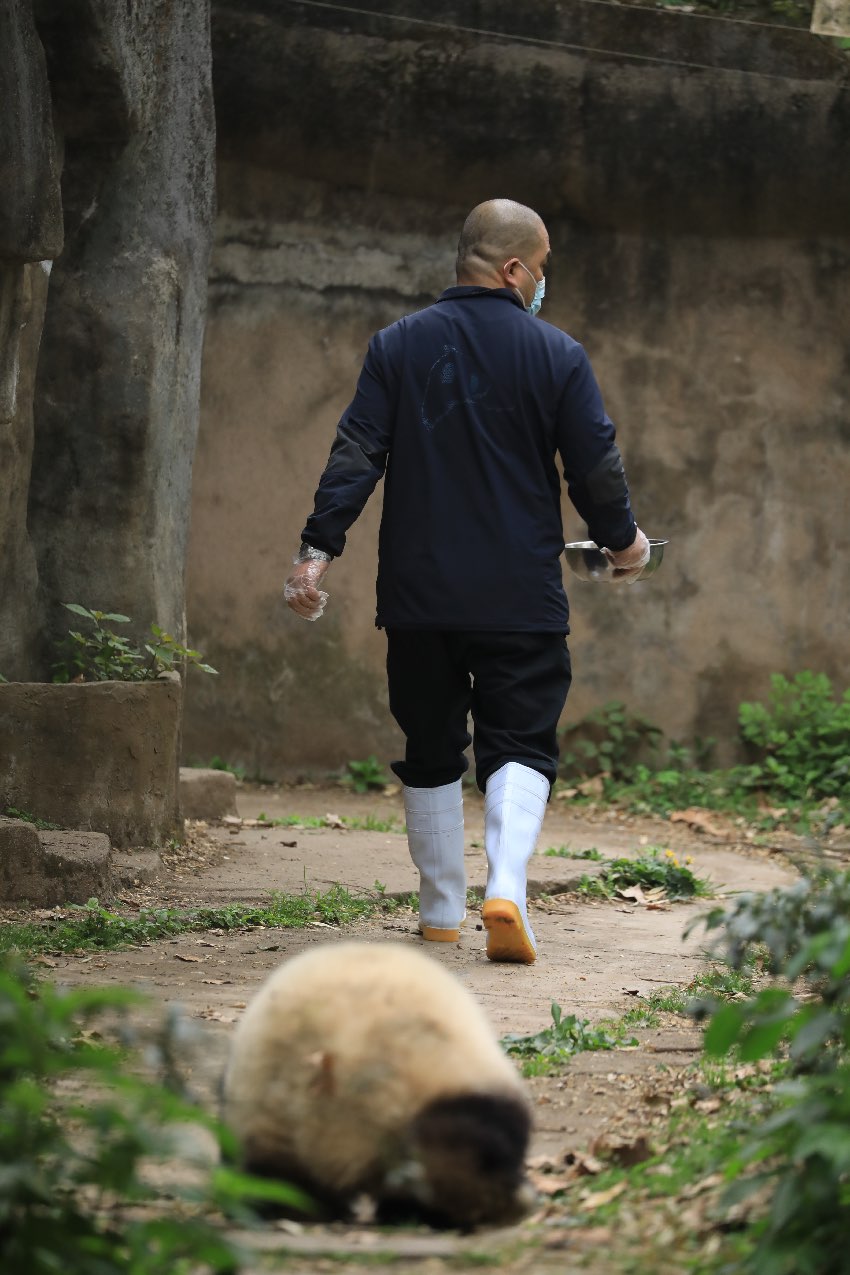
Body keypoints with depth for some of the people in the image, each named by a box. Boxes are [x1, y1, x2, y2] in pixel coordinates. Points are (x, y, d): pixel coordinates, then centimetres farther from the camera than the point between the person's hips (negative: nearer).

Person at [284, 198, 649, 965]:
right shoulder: (557, 356, -3)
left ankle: (441, 911, 18)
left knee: (431, 752, 13)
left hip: (418, 593, 2)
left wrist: (320, 548, -3)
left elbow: (356, 454, -3)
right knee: (520, 746, 1)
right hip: (521, 599, -2)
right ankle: (507, 887, -21)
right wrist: (623, 540, 16)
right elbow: (596, 466, -1)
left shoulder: (398, 347, 3)